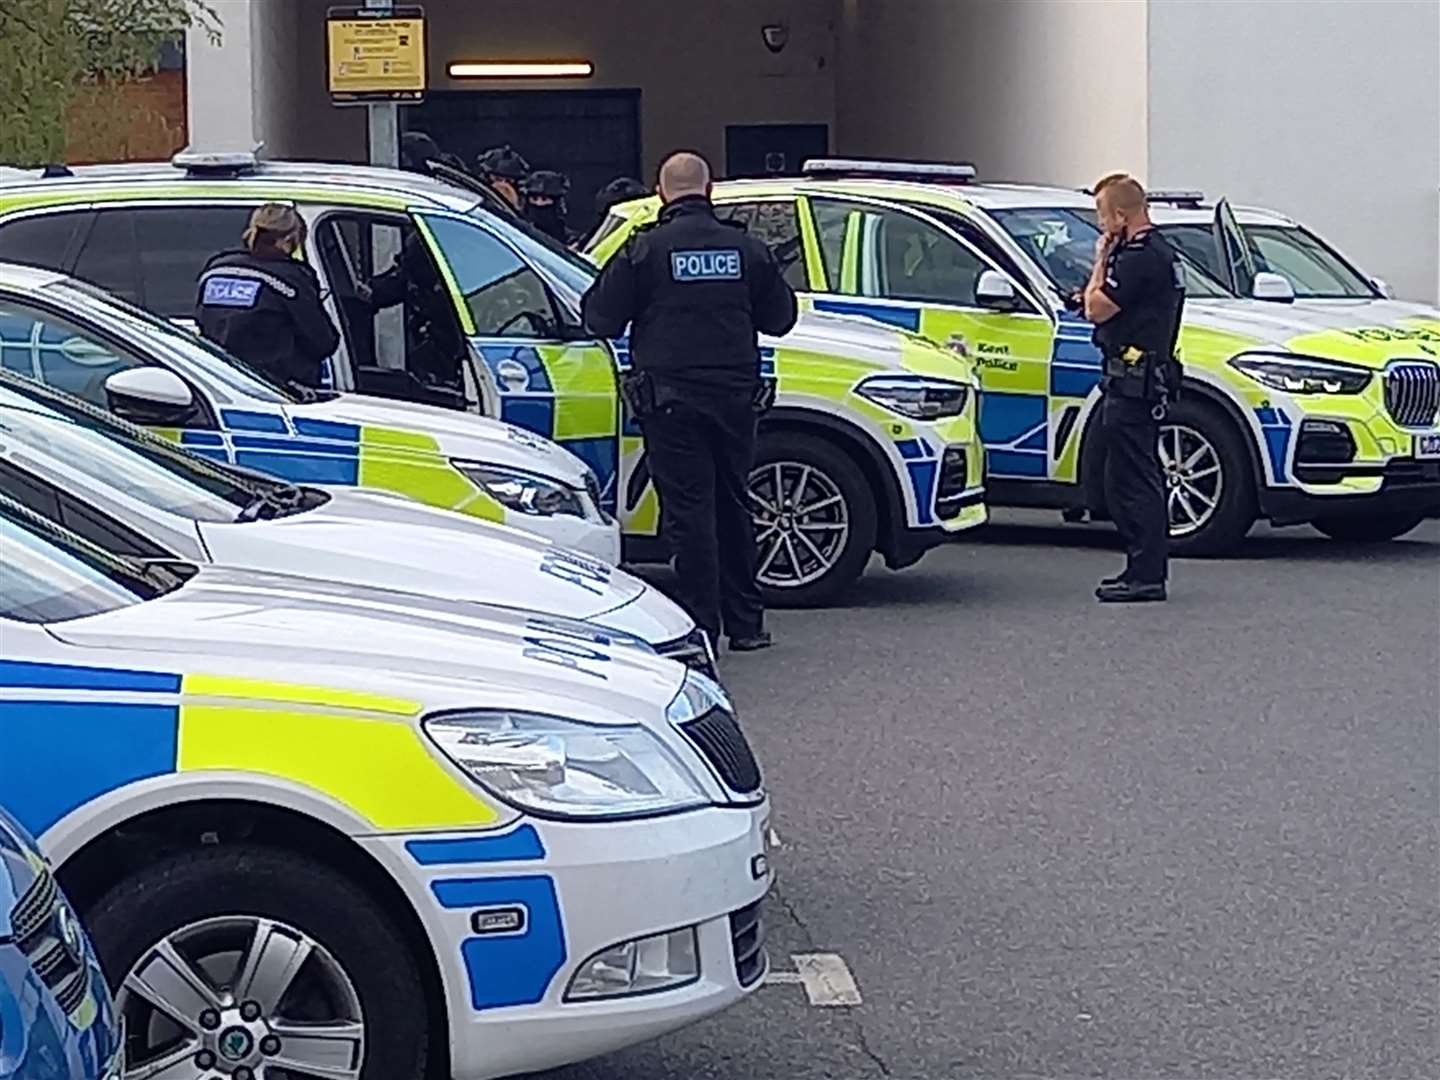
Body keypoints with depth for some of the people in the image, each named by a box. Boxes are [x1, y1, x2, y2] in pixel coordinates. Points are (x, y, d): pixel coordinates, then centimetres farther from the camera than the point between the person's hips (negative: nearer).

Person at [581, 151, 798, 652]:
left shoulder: (644, 249, -7)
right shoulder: (746, 248, 5)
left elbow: (601, 319, -4)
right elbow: (780, 316, 13)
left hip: (671, 399, -4)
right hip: (735, 397, 4)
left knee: (689, 512, -2)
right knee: (733, 506, 15)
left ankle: (703, 628, -3)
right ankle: (745, 622, 20)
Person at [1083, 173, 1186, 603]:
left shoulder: (1139, 257, -17)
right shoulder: (1161, 252, 17)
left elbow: (1096, 309, -17)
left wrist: (1101, 260, -6)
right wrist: (1108, 261, 13)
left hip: (1132, 381, -11)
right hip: (1148, 380, 11)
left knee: (1132, 479, -9)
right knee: (1141, 479, 14)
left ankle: (1145, 575, -8)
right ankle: (1146, 570, 19)